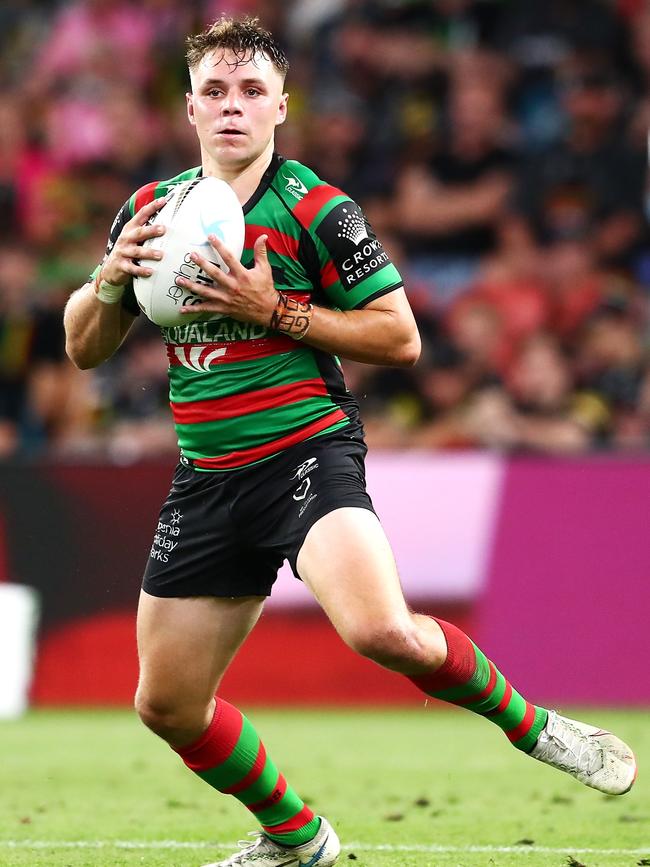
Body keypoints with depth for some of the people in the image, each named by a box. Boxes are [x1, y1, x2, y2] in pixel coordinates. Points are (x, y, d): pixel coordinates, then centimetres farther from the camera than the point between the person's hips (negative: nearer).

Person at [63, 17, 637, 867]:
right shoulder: (152, 210, 9)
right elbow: (84, 348, 13)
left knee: (382, 631, -31)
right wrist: (111, 278, -8)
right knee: (168, 703, 6)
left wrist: (275, 311, -17)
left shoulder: (316, 210, -6)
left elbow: (400, 337, -7)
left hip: (307, 453, -5)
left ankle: (530, 724, -5)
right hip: (207, 477, 6)